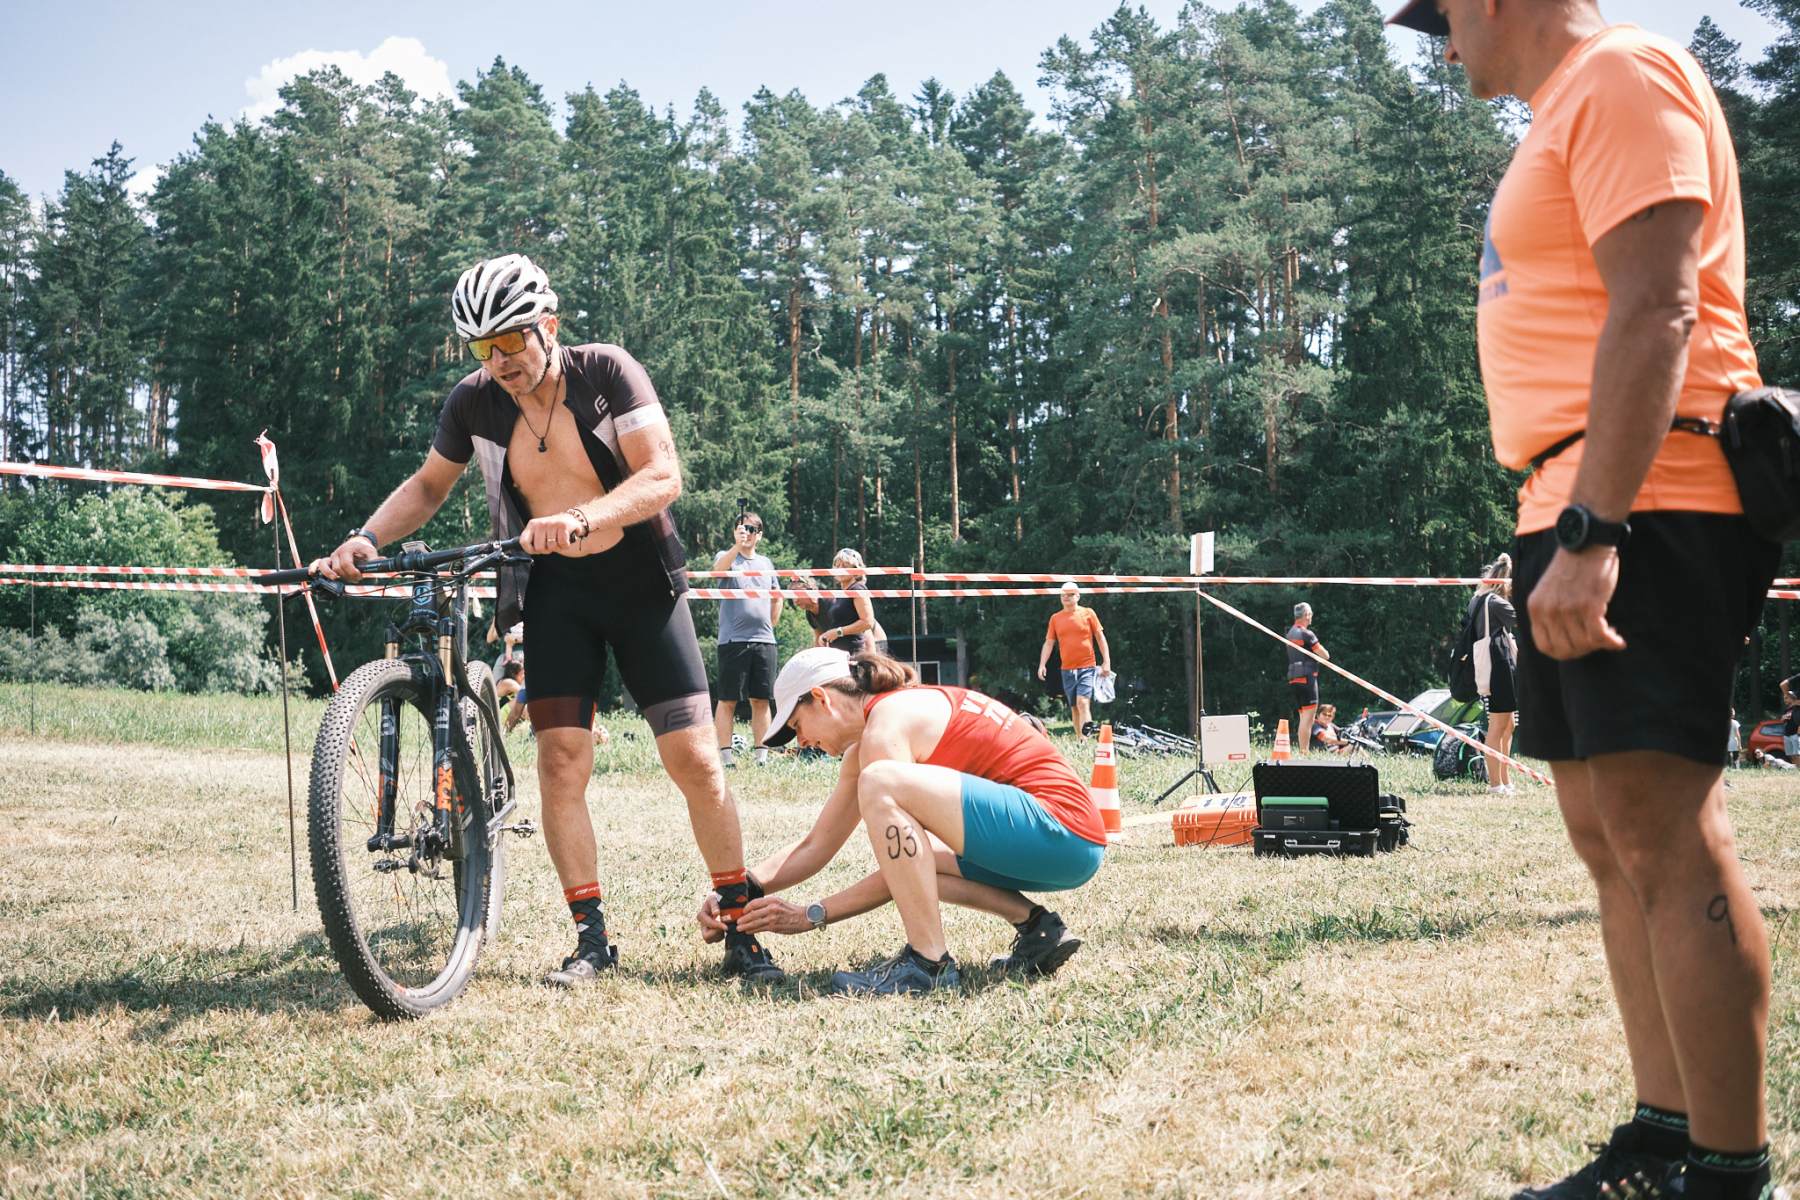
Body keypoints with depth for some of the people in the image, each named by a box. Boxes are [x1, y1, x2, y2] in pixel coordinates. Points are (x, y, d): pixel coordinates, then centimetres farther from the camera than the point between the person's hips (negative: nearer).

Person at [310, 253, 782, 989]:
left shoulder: (607, 373, -13)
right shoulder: (475, 402, -3)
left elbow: (663, 475, -22)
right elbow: (429, 486, 12)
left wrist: (580, 520, -38)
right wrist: (366, 539, -5)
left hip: (638, 578, -2)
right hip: (554, 589, 3)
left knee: (695, 757, -7)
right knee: (561, 761, -8)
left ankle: (741, 931, 3)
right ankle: (590, 936, 2)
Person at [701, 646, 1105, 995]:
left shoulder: (889, 721, -9)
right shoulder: (863, 749, 20)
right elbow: (815, 847, 21)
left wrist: (811, 916, -6)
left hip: (1060, 829, -11)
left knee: (881, 782, -22)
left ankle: (929, 964, -18)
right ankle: (1035, 928, 9)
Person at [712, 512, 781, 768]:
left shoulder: (766, 564, 16)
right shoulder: (727, 557, 2)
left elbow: (776, 598, 28)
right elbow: (719, 568, -23)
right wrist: (737, 546, -38)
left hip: (764, 641, 4)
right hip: (733, 639, -4)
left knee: (761, 700, 6)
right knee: (728, 700, -2)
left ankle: (762, 753, 11)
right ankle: (724, 754, 0)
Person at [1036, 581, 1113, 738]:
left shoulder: (1088, 613, 1)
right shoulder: (1055, 618, 8)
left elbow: (1100, 637, 4)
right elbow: (1049, 643, 10)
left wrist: (1106, 661, -2)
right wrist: (1042, 665, -3)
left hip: (1087, 668, -3)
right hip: (1067, 670, 4)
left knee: (1082, 703, -19)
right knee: (1074, 707, 8)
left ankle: (1085, 737, -22)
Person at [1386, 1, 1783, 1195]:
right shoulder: (1567, 112, 23)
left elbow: (1655, 313, -19)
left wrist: (1590, 533, -25)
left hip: (1638, 517, -10)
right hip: (1576, 521, 10)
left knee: (1665, 833, -13)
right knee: (1611, 835, 9)